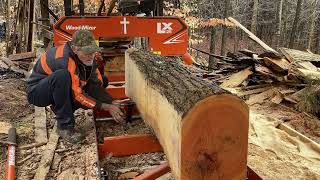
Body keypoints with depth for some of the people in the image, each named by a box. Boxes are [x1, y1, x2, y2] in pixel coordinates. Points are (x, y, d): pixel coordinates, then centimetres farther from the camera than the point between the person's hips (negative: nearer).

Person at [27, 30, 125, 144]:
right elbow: (77, 95, -30)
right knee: (62, 75, -40)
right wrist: (106, 107, -28)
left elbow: (97, 85, -6)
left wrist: (113, 104, -18)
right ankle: (65, 126, -24)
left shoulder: (88, 57, -9)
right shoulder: (65, 60, -33)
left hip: (61, 89, 8)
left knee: (102, 80, -1)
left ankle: (61, 110, 3)